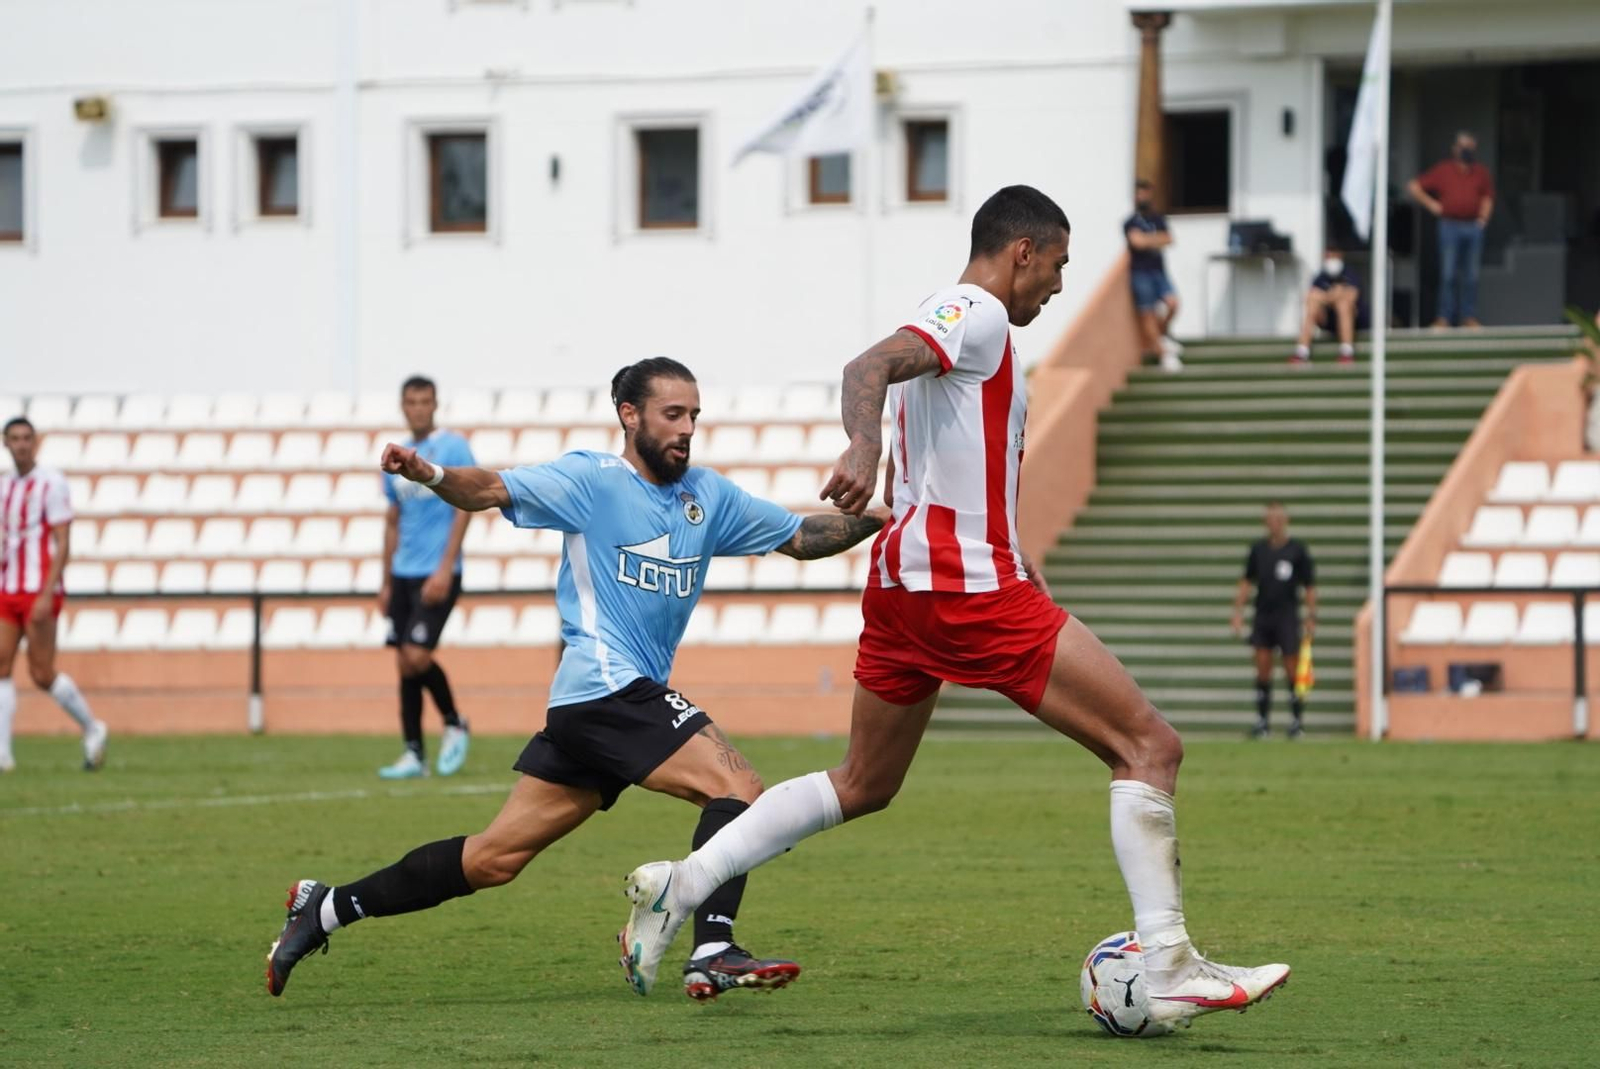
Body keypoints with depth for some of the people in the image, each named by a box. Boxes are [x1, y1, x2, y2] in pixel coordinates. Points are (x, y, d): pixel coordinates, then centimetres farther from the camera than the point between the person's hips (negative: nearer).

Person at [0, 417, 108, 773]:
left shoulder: (51, 483, -8)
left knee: (42, 674, -5)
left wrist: (47, 594, -19)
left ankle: (92, 729, 15)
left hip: (39, 593, -6)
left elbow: (62, 544, -12)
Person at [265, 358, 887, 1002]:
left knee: (495, 858, 9)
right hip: (608, 686, -8)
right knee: (738, 787, -19)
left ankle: (325, 909, 15)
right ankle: (713, 953, -27)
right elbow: (490, 491, -9)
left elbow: (800, 538, 21)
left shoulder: (710, 497, 15)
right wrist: (429, 475, -29)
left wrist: (878, 517, 8)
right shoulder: (591, 481, -4)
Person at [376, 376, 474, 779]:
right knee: (404, 664, 4)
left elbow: (463, 508, -10)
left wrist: (445, 569, -17)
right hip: (404, 575, 6)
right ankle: (413, 754, 9)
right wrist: (386, 582, 17)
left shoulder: (453, 448, -4)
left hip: (436, 574, -6)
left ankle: (454, 726, 8)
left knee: (416, 656, -15)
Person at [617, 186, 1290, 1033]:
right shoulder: (978, 315, -8)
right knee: (1150, 747, -8)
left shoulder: (953, 317, 22)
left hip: (904, 581, 10)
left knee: (863, 785, 22)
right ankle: (1168, 969, -13)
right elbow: (868, 369, -26)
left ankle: (680, 885, 14)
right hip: (971, 586, -10)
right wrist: (863, 448, -45)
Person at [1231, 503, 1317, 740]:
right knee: (1262, 669, 1)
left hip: (1287, 616, -3)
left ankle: (1298, 720, 6)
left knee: (1292, 671, -4)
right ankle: (1262, 722, 7)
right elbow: (1247, 581, 14)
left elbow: (1310, 586, 3)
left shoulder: (1297, 550, 0)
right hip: (1263, 615, 3)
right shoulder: (1258, 549, 9)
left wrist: (1311, 616, -3)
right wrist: (1238, 609, 5)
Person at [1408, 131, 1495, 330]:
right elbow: (1414, 187, 6)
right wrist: (1432, 205, 0)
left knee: (1471, 275, 4)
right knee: (1448, 274, -5)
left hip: (1474, 226, 3)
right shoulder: (1443, 171, 2)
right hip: (1450, 226, -3)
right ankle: (1445, 317, -2)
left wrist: (1484, 216, 9)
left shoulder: (1481, 173, 11)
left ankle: (1469, 316, 10)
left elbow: (1488, 196, 24)